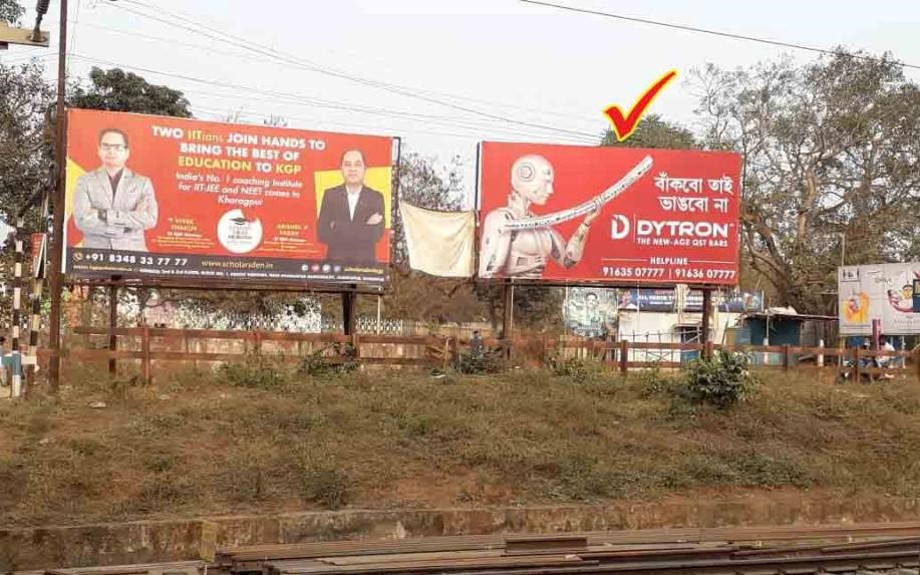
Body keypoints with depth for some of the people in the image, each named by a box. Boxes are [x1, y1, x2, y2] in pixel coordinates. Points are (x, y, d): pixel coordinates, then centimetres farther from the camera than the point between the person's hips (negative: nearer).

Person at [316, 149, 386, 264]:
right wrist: (364, 228, -14)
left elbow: (376, 235, -13)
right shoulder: (330, 195, 2)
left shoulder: (376, 198, 0)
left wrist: (338, 227, -16)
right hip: (334, 262, 0)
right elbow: (322, 234, -8)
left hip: (365, 264, 0)